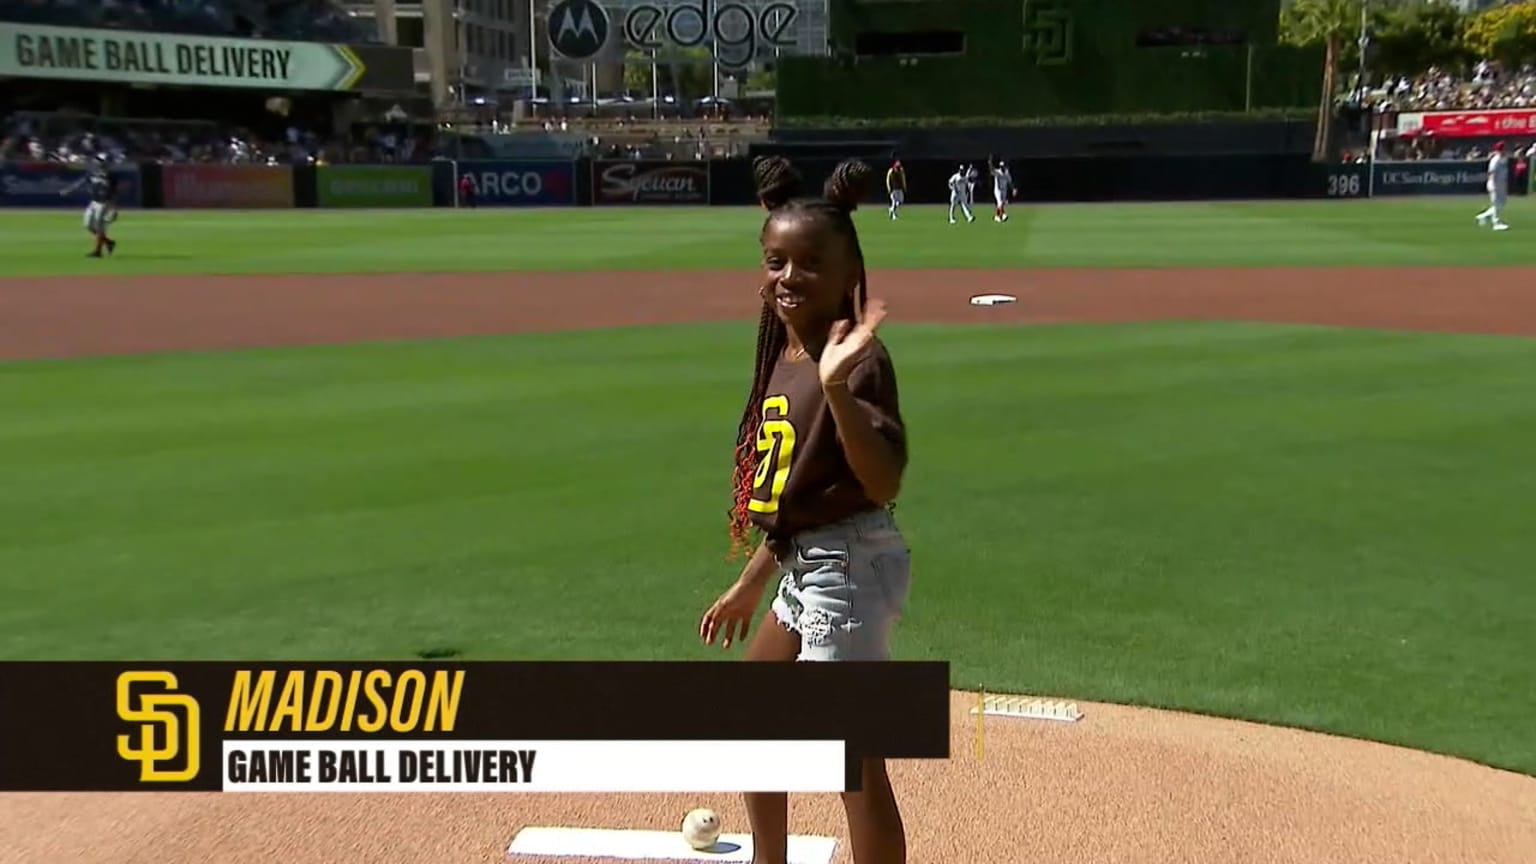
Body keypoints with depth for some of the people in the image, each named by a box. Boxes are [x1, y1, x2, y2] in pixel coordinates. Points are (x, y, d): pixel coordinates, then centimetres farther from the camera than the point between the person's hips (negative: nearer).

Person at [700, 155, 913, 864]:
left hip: (850, 568, -10)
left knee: (856, 766, -6)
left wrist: (838, 388, -38)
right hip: (803, 570, 10)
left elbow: (885, 484, -27)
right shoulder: (781, 359, 9)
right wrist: (748, 586, 21)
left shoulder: (857, 359, -16)